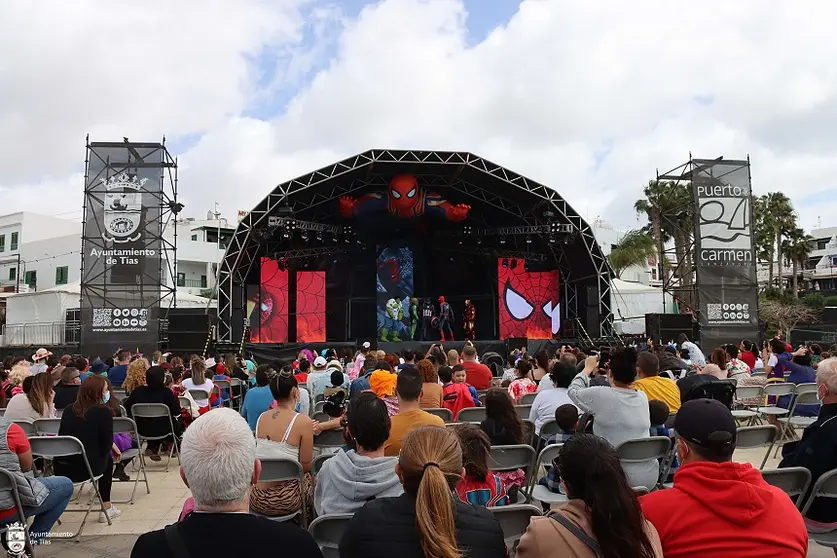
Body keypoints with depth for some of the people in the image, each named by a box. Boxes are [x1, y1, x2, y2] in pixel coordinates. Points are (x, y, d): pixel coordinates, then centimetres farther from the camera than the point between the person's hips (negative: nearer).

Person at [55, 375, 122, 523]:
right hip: (86, 468, -5)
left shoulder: (69, 410, 9)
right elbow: (107, 445, -9)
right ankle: (106, 509, 32)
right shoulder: (103, 411, -8)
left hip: (61, 468, 5)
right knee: (107, 458, 28)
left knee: (105, 455, 30)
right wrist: (113, 446, 15)